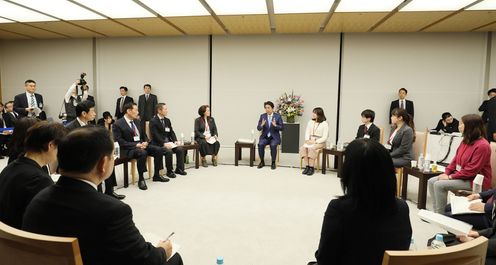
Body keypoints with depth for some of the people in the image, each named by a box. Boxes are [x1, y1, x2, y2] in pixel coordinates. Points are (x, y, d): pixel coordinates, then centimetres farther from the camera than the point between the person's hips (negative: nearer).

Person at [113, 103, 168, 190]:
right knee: (142, 153, -36)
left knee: (158, 150, -12)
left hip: (141, 145, 7)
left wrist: (145, 142, -3)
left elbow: (144, 135, 21)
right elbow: (120, 142, -15)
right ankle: (141, 179, -22)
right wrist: (136, 145, -23)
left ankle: (156, 175, 1)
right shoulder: (118, 124, -8)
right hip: (128, 149, -7)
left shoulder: (137, 121, 14)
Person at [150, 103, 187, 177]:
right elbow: (155, 135, -17)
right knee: (169, 151, -30)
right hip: (158, 144, -7)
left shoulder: (167, 120, 14)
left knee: (180, 149, -14)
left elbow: (171, 132, 13)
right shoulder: (153, 121, -8)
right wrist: (164, 143, -28)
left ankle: (179, 169, -2)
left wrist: (175, 141, -6)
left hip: (168, 142, 7)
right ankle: (169, 171, -14)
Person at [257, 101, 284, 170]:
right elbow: (258, 128, 0)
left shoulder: (278, 116, -3)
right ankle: (262, 162, -8)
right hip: (265, 137, 2)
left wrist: (275, 125, -24)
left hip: (274, 137, -2)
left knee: (273, 145, -32)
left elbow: (282, 128, -6)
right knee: (260, 144, -28)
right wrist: (262, 125, -23)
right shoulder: (262, 116, 2)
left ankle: (273, 163, -13)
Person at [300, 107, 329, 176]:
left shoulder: (324, 124, -4)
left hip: (320, 142, -5)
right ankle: (307, 166, -26)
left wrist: (315, 142, -18)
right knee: (303, 147, -27)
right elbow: (307, 133, 12)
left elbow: (325, 137, -9)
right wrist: (307, 140, -7)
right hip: (310, 141, 5)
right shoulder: (310, 122, 13)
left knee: (311, 148, -34)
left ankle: (311, 167, -26)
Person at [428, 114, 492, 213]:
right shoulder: (466, 141, 8)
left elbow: (472, 170, -23)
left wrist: (450, 177, -20)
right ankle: (436, 212, -1)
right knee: (431, 181, -3)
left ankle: (441, 215, -10)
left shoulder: (482, 145, -20)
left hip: (474, 181, -9)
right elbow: (456, 159, 12)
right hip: (460, 175, 9)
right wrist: (446, 173, -1)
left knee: (439, 185, -24)